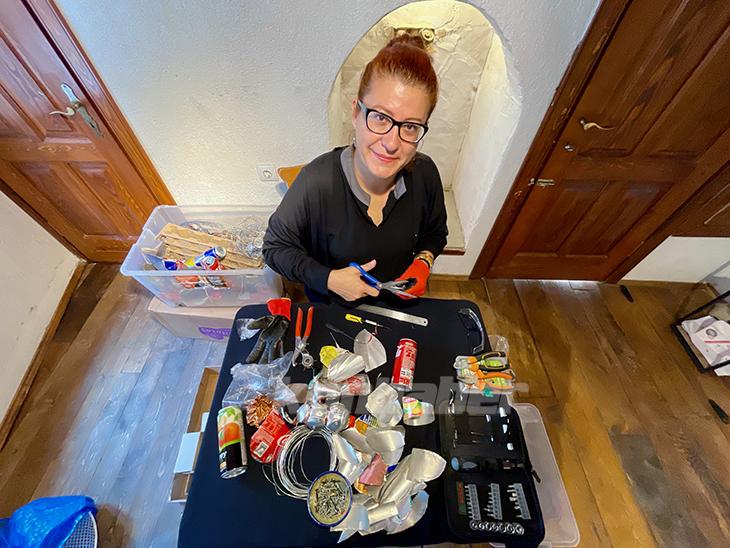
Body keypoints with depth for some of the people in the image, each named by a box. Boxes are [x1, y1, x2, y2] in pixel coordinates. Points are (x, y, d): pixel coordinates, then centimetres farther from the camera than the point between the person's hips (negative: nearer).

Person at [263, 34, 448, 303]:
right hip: (330, 305, -2)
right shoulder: (316, 181, -32)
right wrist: (328, 279, -31)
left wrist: (423, 261, -20)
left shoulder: (425, 173, -20)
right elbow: (276, 247, -18)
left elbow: (435, 233, -1)